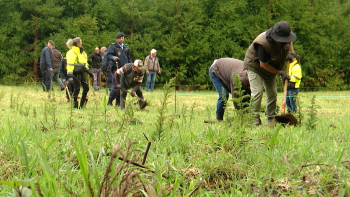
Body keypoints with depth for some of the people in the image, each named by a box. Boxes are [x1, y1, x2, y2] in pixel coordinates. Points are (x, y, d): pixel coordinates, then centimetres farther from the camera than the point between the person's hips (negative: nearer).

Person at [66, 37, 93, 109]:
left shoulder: (82, 52, 16)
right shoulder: (71, 52, -12)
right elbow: (70, 64, -18)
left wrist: (88, 71, 27)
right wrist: (70, 76, -25)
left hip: (82, 72, 8)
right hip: (76, 73, -8)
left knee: (86, 87, 5)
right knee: (77, 89, -5)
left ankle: (82, 104, 19)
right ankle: (75, 105, 5)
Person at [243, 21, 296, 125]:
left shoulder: (284, 39, -15)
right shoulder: (264, 43, -38)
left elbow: (289, 42, 15)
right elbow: (263, 64, -28)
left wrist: (292, 53, -5)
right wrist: (280, 73, -21)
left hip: (271, 69, 7)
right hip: (255, 67, -7)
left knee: (272, 94, 6)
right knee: (257, 92, -19)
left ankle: (271, 119, 16)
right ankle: (254, 119, -15)